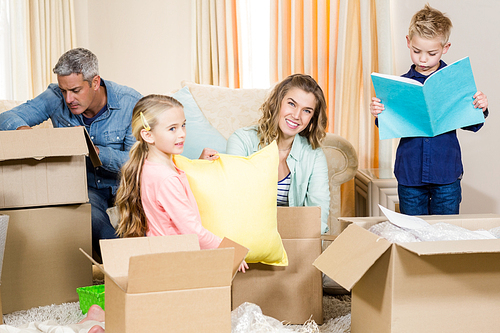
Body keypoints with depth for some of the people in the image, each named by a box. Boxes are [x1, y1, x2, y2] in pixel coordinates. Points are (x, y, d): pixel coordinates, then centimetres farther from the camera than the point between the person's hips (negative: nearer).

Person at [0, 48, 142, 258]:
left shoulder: (131, 102, -15)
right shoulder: (55, 98, -10)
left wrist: (94, 151, -33)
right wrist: (22, 129, -33)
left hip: (123, 183, 0)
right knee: (90, 218, -34)